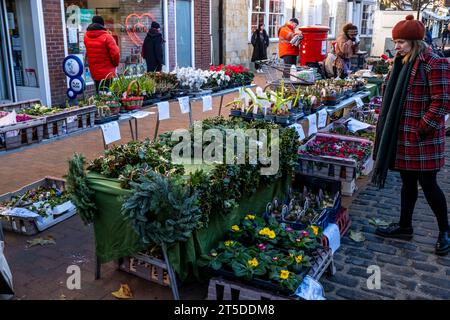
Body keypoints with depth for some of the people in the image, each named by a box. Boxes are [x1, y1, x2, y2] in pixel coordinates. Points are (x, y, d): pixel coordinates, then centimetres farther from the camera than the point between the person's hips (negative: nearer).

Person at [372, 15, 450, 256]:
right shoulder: (403, 62, 11)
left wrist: (422, 129, -18)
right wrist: (387, 126, 12)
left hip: (423, 137, -8)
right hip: (402, 134, 8)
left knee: (428, 184, 2)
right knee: (408, 182, 16)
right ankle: (404, 226, 29)